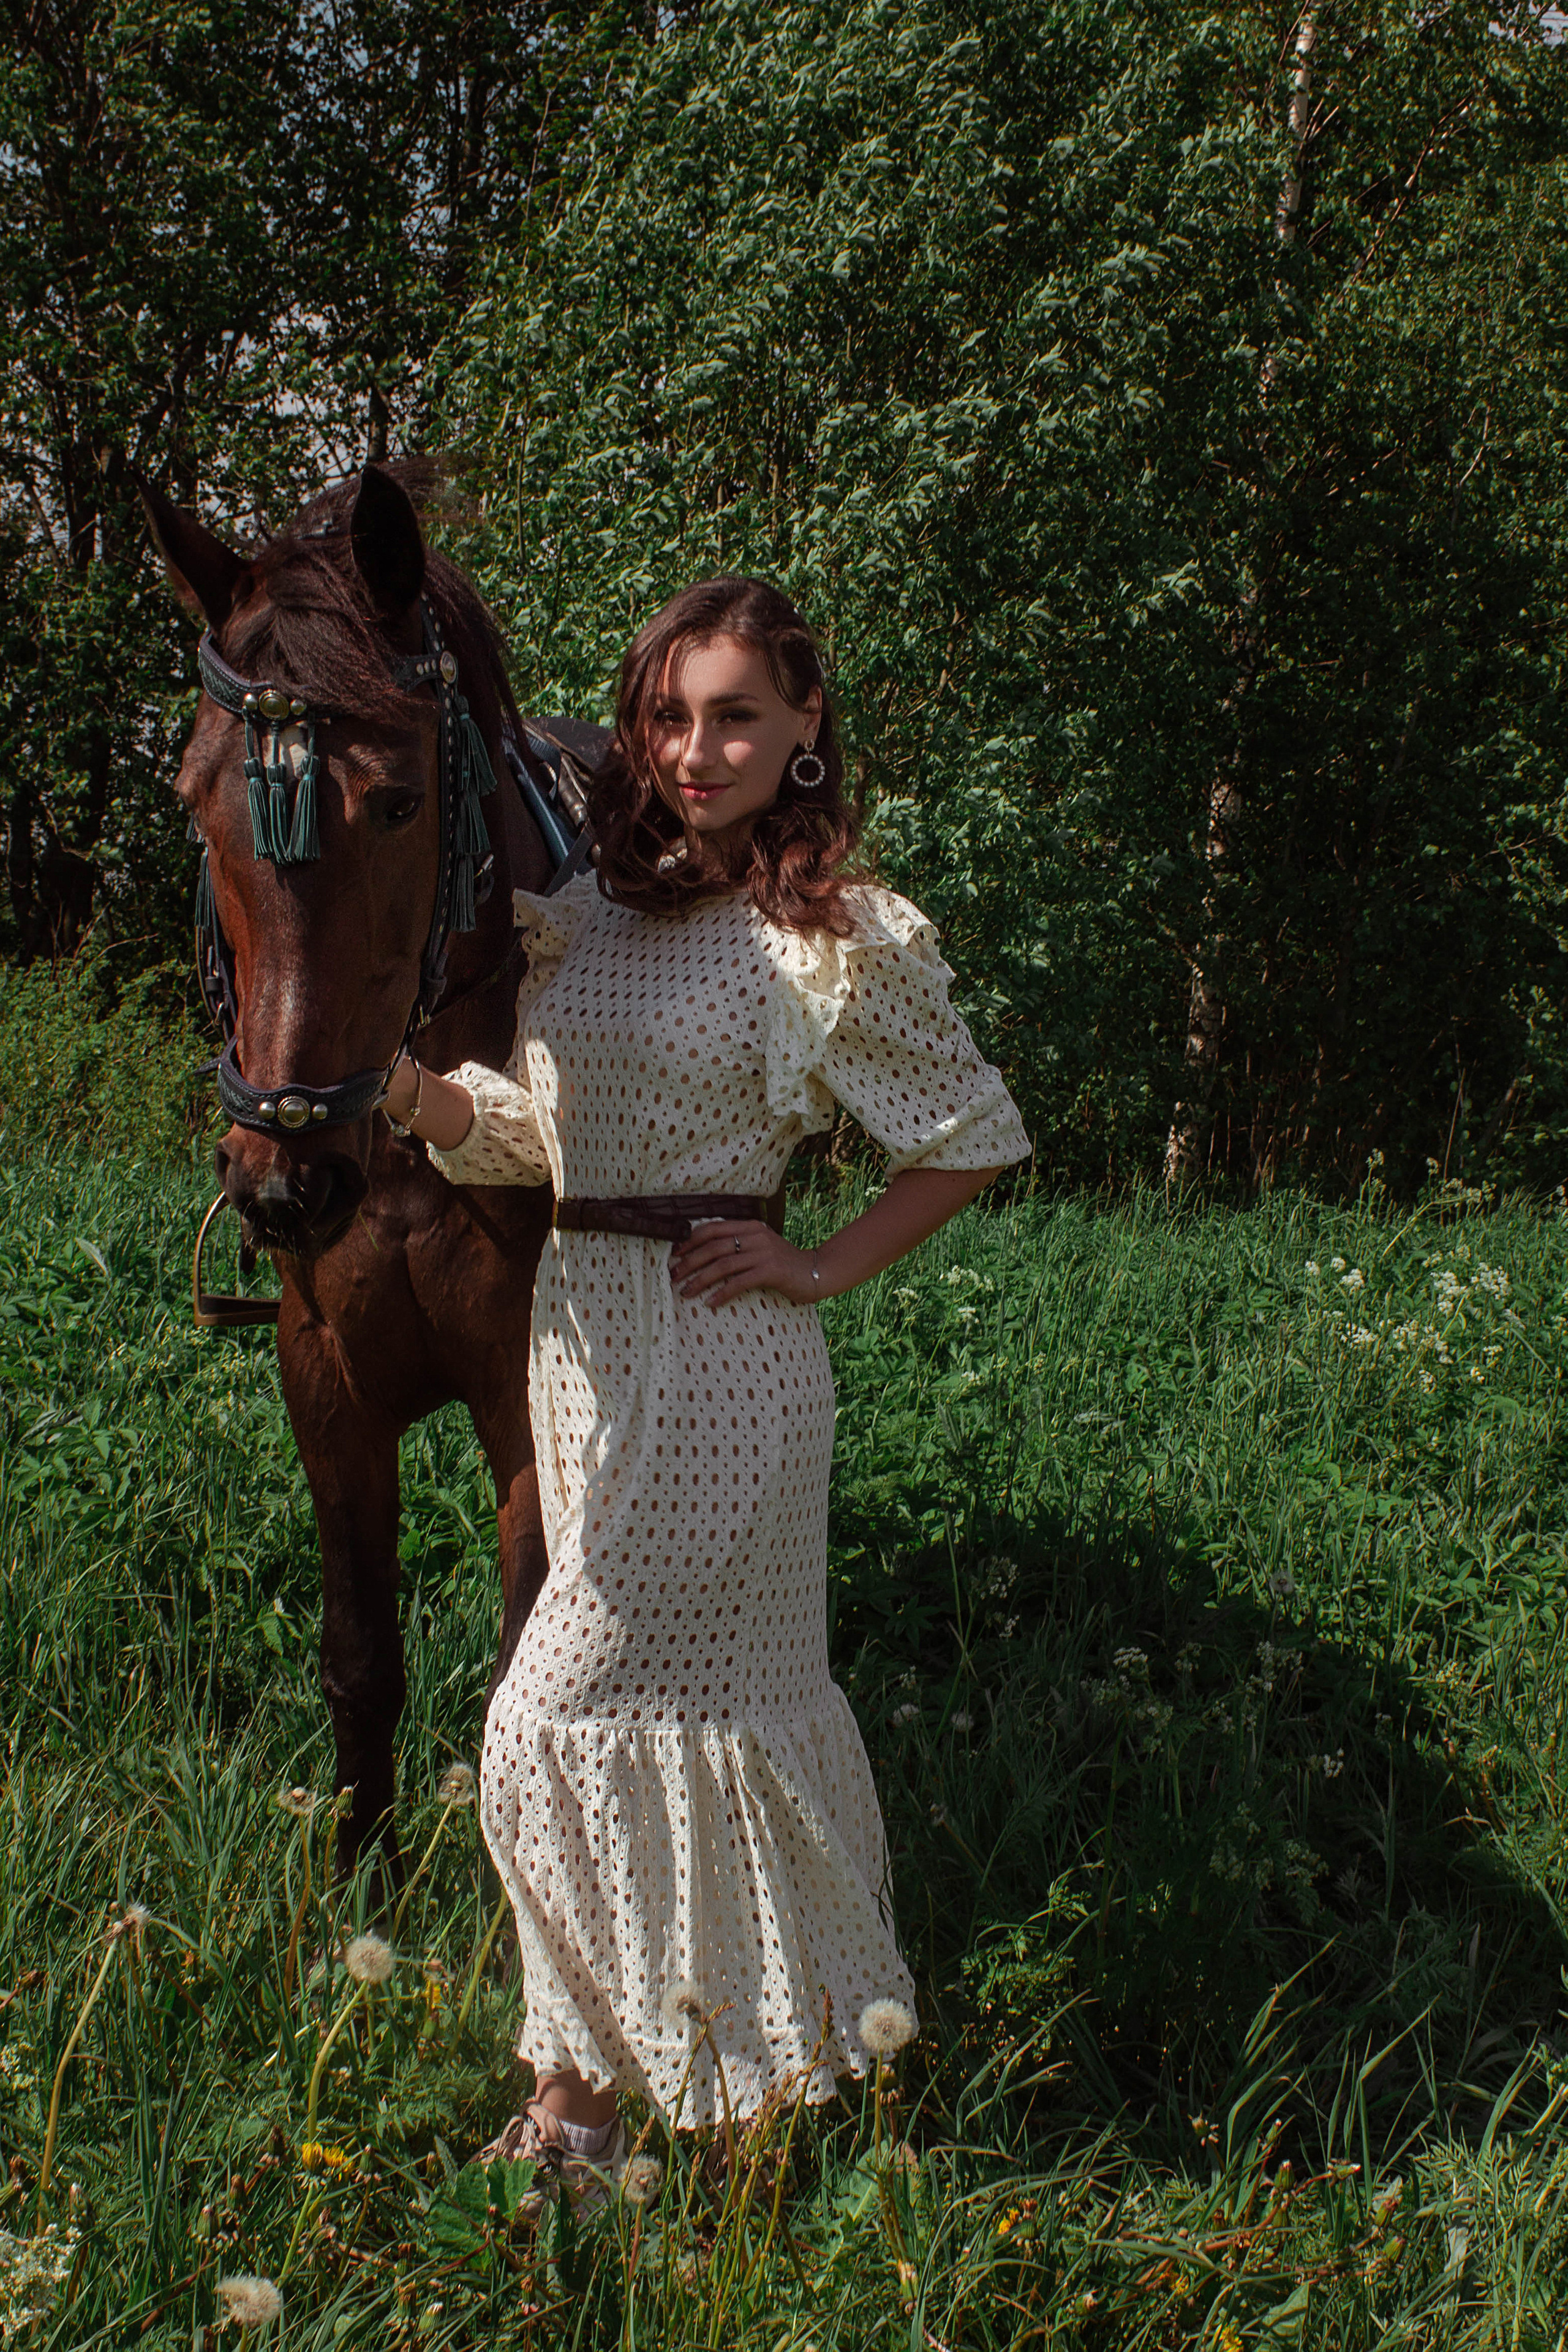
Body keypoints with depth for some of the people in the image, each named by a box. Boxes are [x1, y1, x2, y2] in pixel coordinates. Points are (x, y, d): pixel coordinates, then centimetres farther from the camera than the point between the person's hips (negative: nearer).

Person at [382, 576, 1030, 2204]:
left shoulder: (835, 941, -10)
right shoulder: (591, 912, 7)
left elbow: (975, 1137, -1)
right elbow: (532, 1133, 12)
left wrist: (828, 1267, -6)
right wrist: (415, 1093, -6)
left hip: (718, 1348, -7)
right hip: (578, 1334, 7)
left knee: (564, 1719, -5)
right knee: (717, 1689, 16)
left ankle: (580, 2086, 13)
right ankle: (832, 2009, 34)